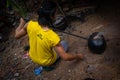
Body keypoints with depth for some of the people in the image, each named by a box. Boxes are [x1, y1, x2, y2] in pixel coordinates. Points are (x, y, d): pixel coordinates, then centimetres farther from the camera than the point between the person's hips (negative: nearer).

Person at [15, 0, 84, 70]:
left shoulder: (30, 24, -26)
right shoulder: (53, 37, -37)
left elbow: (17, 35, -8)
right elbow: (65, 57, -30)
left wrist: (22, 23, 10)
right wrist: (78, 56, -12)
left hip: (33, 58, 5)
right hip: (47, 62, -4)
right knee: (64, 44, 18)